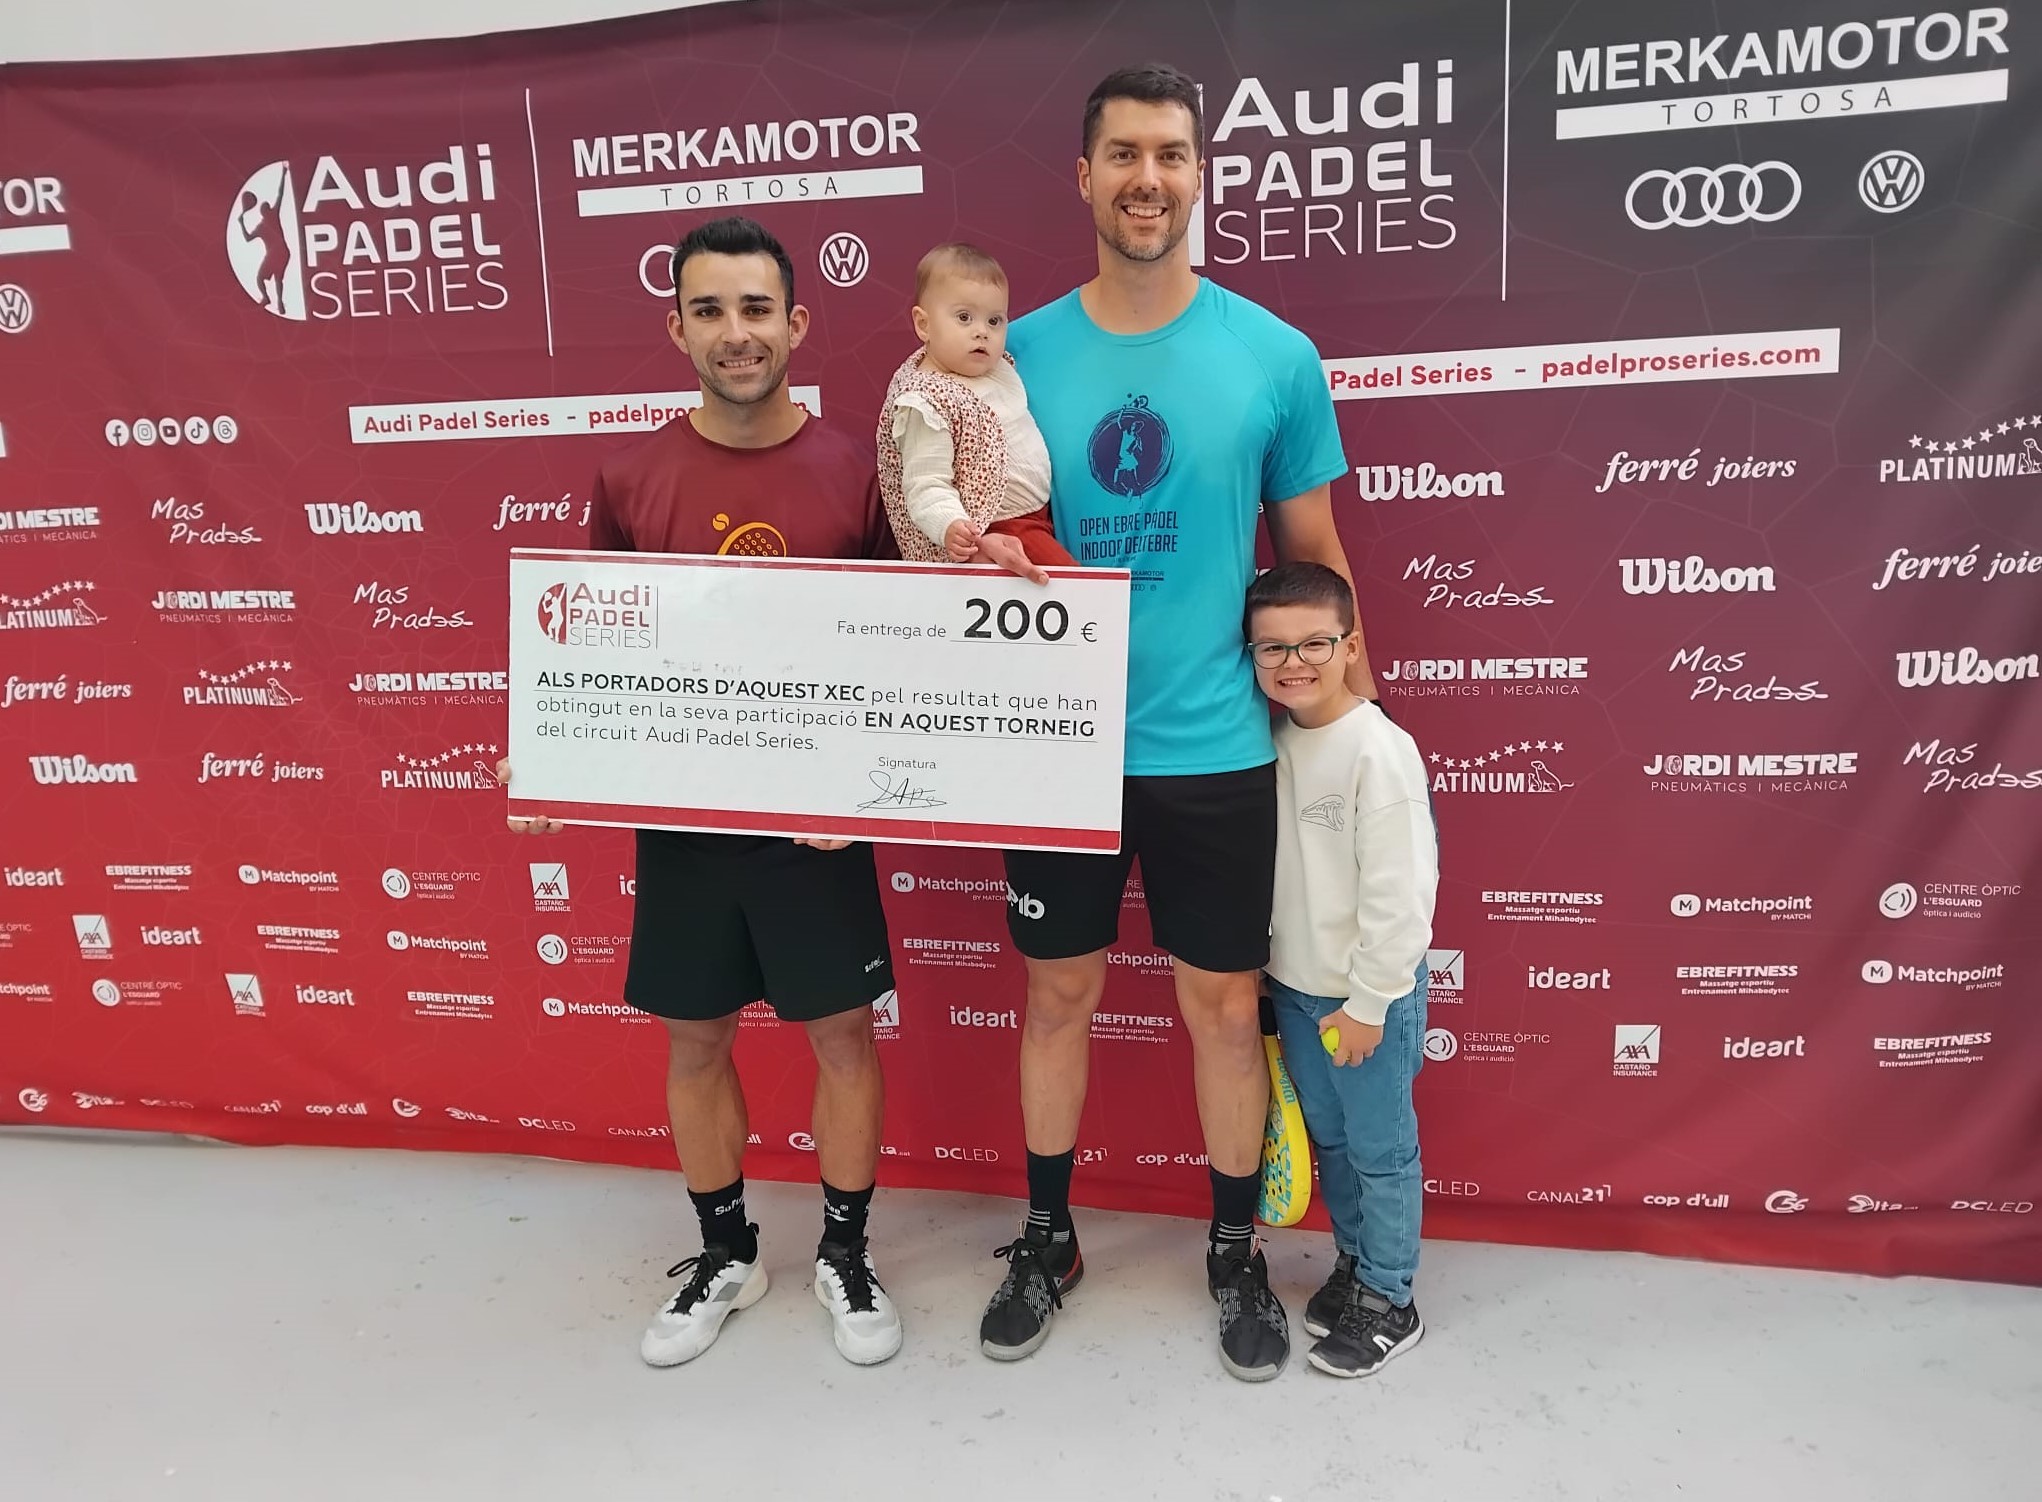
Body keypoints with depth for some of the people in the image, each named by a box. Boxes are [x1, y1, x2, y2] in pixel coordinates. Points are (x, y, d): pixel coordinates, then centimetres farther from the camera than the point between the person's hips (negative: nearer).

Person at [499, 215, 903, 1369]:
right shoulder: (632, 481, -1)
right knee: (695, 1039, 14)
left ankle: (847, 1256, 31)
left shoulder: (855, 473, -5)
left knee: (844, 1032, 9)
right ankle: (725, 1255, 36)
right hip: (679, 816, 2)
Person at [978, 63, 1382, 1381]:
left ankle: (1236, 1253, 33)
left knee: (1226, 1004, 10)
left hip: (1216, 747, -1)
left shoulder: (1274, 355, -3)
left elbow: (1314, 554, 4)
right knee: (1060, 992, 14)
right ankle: (1048, 1238, 35)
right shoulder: (1020, 356, -1)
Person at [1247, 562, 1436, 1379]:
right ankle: (1353, 1262, 40)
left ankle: (1389, 1302, 25)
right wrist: (1275, 971, 12)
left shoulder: (1379, 751, -21)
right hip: (1295, 989, 7)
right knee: (1328, 1138, 21)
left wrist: (1368, 1001, -17)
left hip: (1370, 998, -7)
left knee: (1381, 1150, 9)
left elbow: (1399, 893, -21)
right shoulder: (1275, 744, 1)